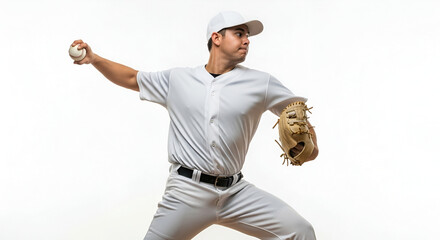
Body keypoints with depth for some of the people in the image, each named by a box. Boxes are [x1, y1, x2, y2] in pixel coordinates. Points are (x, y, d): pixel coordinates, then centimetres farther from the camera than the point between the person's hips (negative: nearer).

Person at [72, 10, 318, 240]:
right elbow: (132, 78, 17)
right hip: (186, 191, 0)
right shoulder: (178, 79, 7)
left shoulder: (261, 83, 4)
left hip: (236, 192, 1)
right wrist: (94, 59, 6)